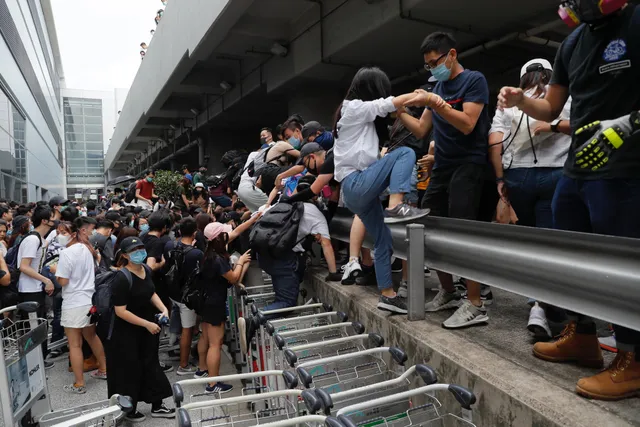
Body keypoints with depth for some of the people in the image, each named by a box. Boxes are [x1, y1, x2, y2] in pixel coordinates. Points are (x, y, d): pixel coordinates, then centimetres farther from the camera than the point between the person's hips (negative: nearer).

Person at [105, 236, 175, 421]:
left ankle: (157, 406, 32)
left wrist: (163, 308, -3)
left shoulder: (146, 270, -2)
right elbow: (120, 311, -25)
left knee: (151, 364, 17)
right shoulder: (122, 278, -25)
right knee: (130, 370, 9)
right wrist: (147, 324, -23)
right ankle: (129, 409, 32)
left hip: (148, 327, 7)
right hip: (126, 332, -7)